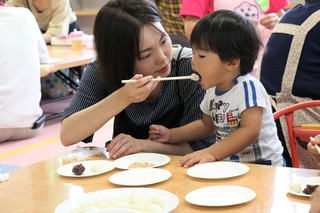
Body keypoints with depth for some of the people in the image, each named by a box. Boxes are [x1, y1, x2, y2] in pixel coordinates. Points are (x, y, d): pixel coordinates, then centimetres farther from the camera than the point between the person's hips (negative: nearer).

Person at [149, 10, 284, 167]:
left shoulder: (247, 87, -16)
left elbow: (250, 131, -25)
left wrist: (211, 153, -31)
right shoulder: (212, 90, 8)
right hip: (230, 165, 8)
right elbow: (207, 125, 24)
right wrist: (171, 135, 14)